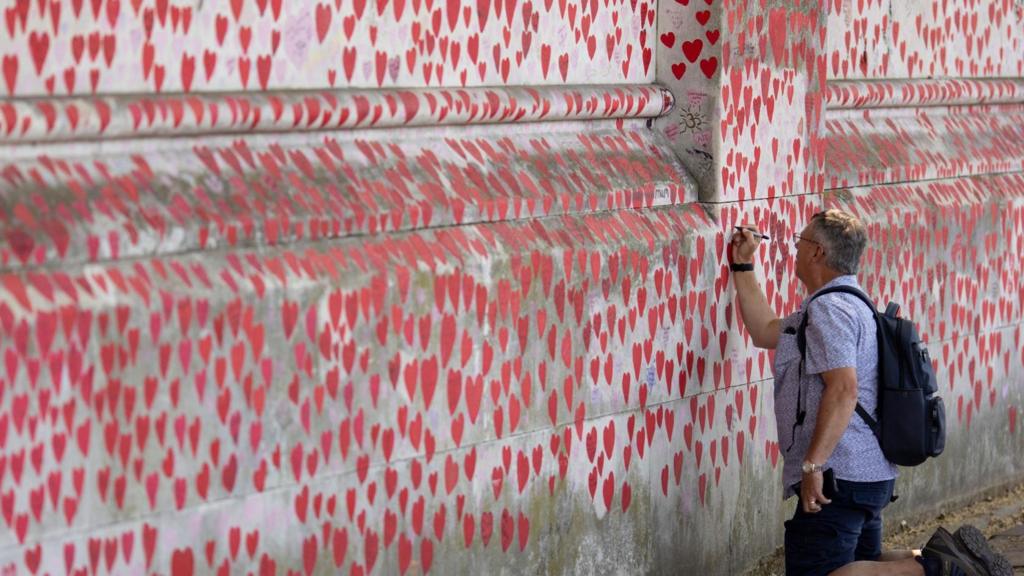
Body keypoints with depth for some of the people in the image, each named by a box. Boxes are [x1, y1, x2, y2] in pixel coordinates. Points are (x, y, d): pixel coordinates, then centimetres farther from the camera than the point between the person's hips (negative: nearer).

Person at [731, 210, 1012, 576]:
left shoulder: (828, 309, -13)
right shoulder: (850, 305, 20)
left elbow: (843, 389, -25)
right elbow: (765, 331, 29)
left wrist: (813, 464, -26)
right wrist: (742, 266, 30)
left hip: (838, 478, -11)